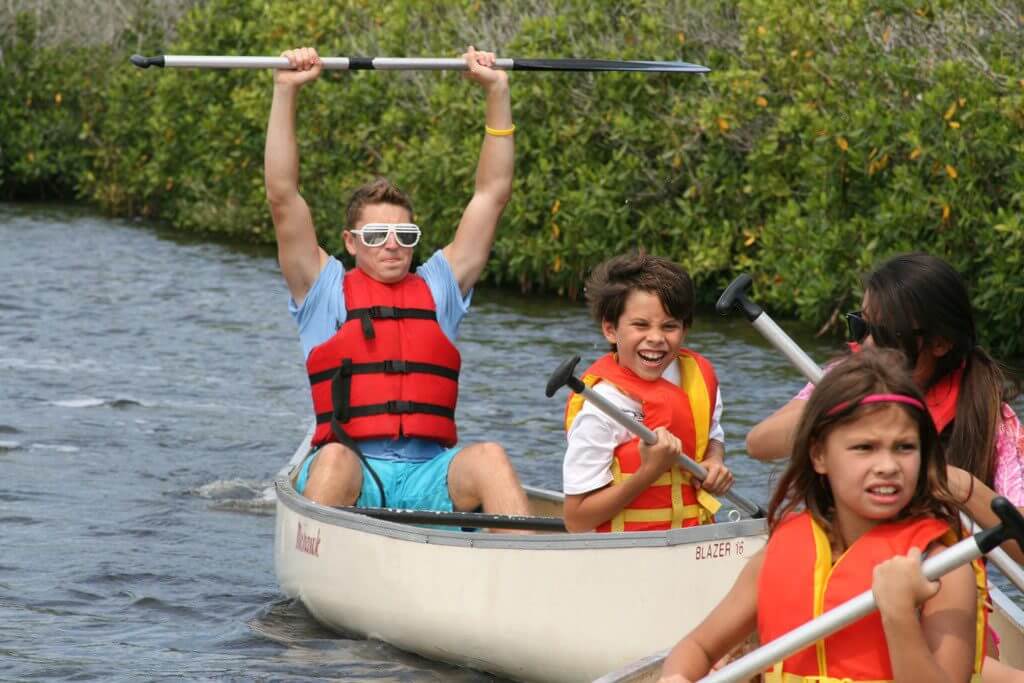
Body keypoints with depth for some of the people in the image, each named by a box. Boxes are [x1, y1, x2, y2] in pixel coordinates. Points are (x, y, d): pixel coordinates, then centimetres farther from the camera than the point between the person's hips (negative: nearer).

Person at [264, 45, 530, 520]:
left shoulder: (439, 287, 21)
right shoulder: (325, 290, 14)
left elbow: (492, 194, 21)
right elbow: (282, 197, 6)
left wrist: (497, 92, 17)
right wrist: (286, 92, 2)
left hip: (429, 478, 2)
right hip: (350, 477, -2)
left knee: (489, 458, -28)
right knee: (335, 458, -36)